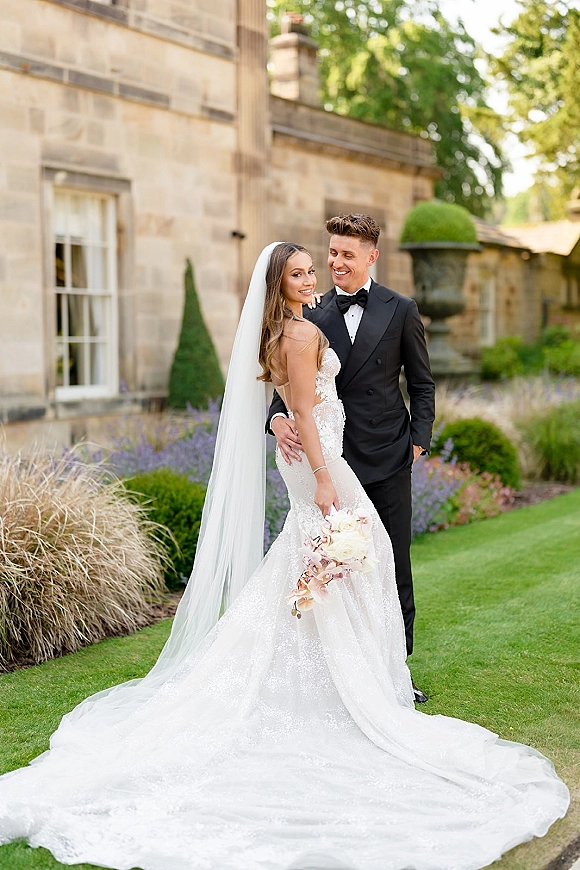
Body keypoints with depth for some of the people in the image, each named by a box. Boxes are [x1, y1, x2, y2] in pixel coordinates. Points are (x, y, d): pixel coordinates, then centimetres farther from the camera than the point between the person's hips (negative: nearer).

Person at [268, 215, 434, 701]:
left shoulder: (401, 311, 2)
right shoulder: (313, 316, 5)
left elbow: (422, 384, 6)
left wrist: (418, 441, -4)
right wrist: (278, 418, -17)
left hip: (388, 460, -1)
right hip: (334, 458, 1)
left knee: (394, 565, 6)